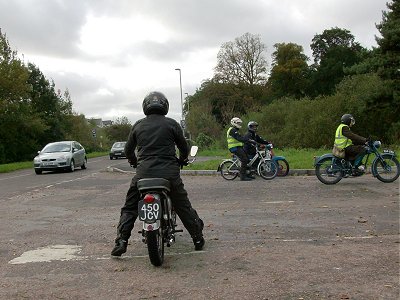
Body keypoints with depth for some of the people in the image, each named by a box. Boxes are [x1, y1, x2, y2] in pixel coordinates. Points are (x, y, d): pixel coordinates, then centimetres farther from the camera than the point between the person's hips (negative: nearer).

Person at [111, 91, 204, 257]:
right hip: (169, 173, 0)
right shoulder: (172, 124, 2)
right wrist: (182, 160, 30)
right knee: (183, 207, 14)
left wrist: (134, 162, 35)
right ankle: (198, 238, 22)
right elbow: (184, 148, 9)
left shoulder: (138, 125, 8)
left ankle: (121, 241, 4)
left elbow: (128, 150, 15)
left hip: (143, 173, 1)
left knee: (129, 208, 14)